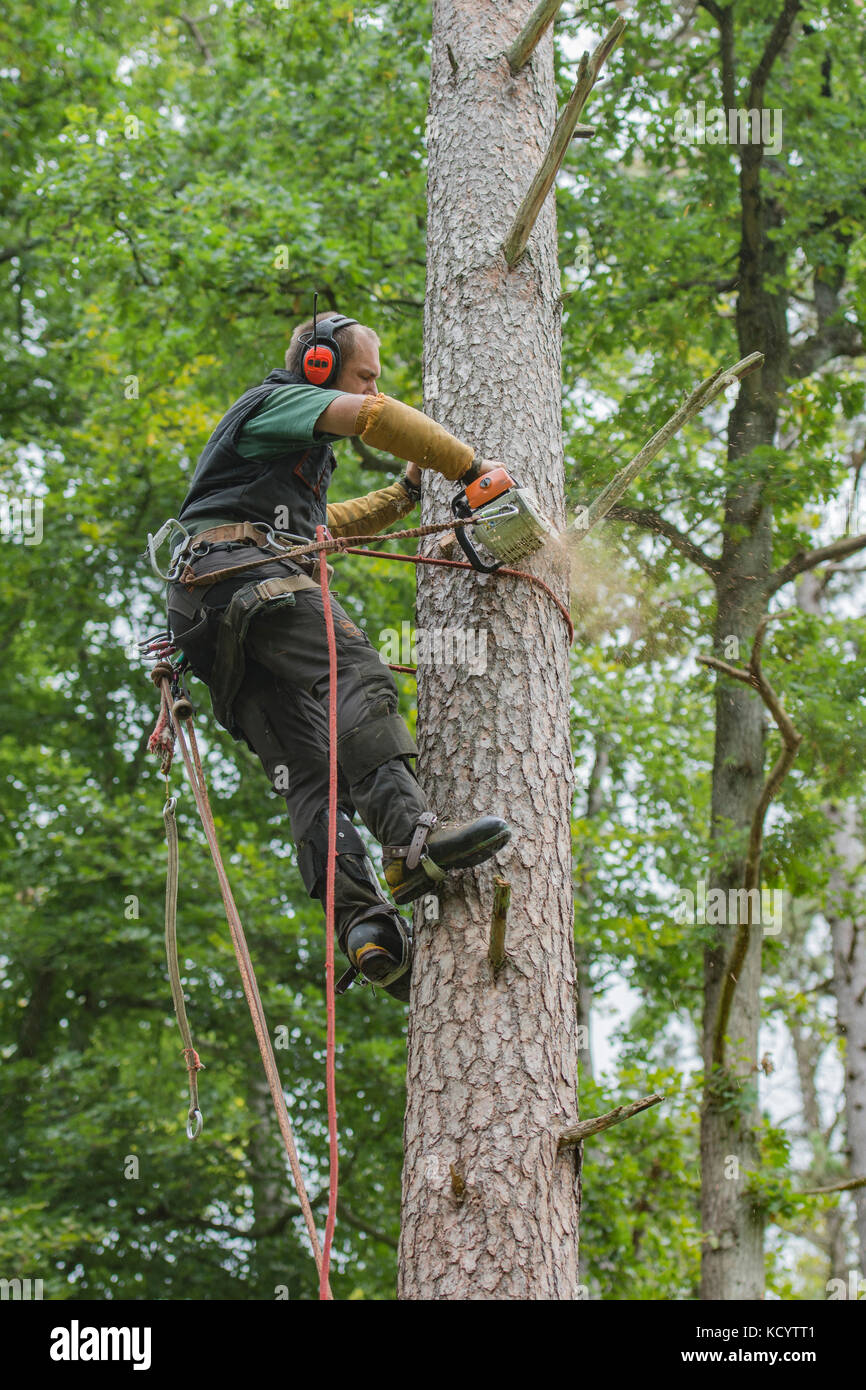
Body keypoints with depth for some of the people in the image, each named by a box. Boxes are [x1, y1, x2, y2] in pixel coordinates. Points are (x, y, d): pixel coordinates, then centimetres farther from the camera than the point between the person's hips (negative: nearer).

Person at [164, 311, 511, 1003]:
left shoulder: (300, 454, 41)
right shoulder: (276, 400, 11)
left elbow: (322, 522, 57)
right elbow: (374, 417, -6)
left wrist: (406, 494, 50)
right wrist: (471, 467, -1)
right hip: (240, 569, -10)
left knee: (309, 773, -9)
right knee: (359, 674, -31)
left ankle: (362, 926, -27)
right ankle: (411, 836, -52)